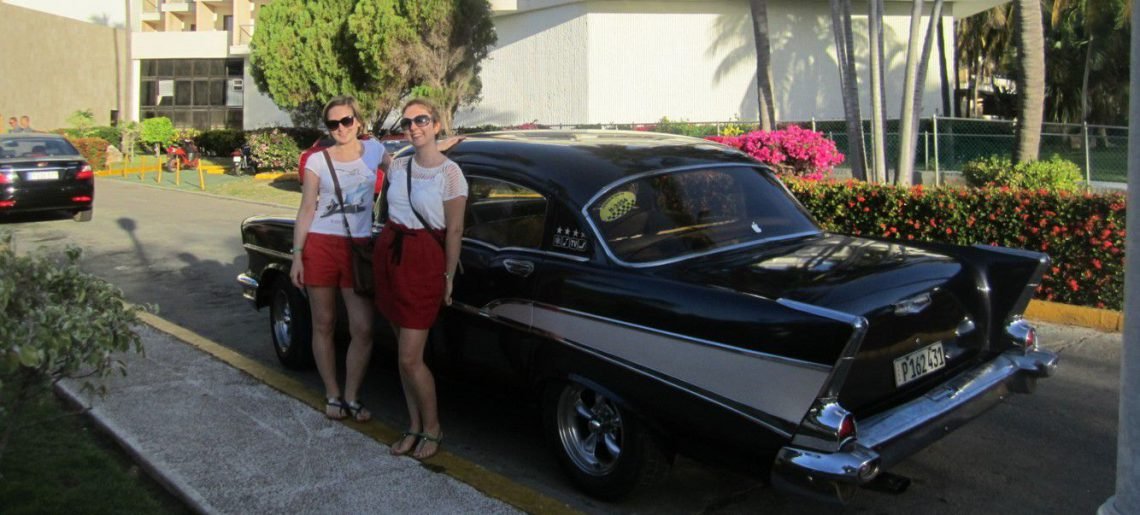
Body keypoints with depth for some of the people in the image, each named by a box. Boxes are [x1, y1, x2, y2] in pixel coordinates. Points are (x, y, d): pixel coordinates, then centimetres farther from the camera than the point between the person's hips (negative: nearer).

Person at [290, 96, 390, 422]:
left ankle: (351, 398, 12)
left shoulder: (373, 150, 7)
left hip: (358, 248, 1)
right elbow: (306, 210, 1)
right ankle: (332, 396, 20)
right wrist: (297, 255, -4)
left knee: (363, 329, -4)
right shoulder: (318, 161, 1)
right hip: (321, 245, -1)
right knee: (324, 326, 6)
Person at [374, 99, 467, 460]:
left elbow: (454, 230, -9)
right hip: (389, 254, 6)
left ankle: (432, 429, 13)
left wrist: (448, 277, -8)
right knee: (404, 352, 11)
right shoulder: (398, 167, 7)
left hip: (425, 259, -6)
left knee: (409, 358, -6)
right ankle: (414, 425, 24)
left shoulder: (450, 173, -10)